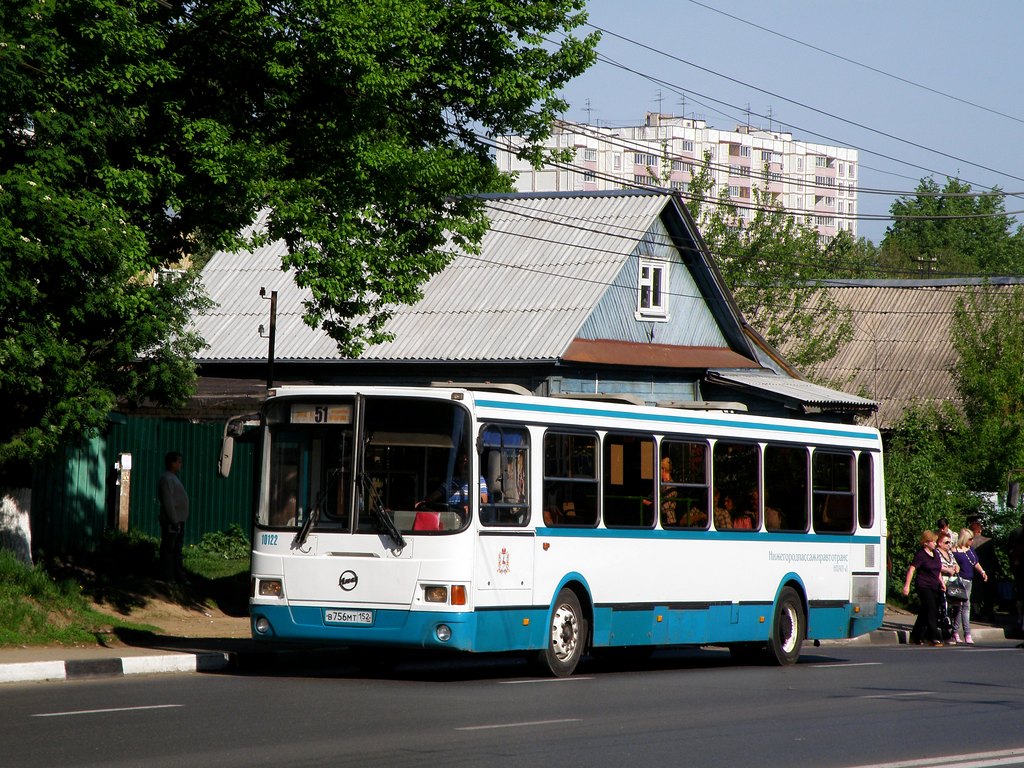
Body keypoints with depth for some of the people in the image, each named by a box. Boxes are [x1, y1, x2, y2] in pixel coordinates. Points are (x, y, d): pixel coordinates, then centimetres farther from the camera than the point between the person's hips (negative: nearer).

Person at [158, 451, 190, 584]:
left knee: (177, 550, 14)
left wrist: (179, 521, 17)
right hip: (171, 522, -10)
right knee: (168, 550, -5)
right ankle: (168, 578, -2)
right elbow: (168, 503, -21)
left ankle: (180, 577, 20)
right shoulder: (166, 479, -15)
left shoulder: (173, 478, 17)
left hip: (178, 520, 10)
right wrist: (174, 521, -22)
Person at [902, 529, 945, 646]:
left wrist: (941, 582, 17)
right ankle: (935, 638, -13)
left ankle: (916, 637, 18)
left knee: (924, 613, 10)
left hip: (934, 587, 8)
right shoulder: (920, 555, -9)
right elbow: (911, 570, -15)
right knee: (930, 611, -12)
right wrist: (907, 585, -21)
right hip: (924, 587, -8)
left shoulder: (935, 554, 16)